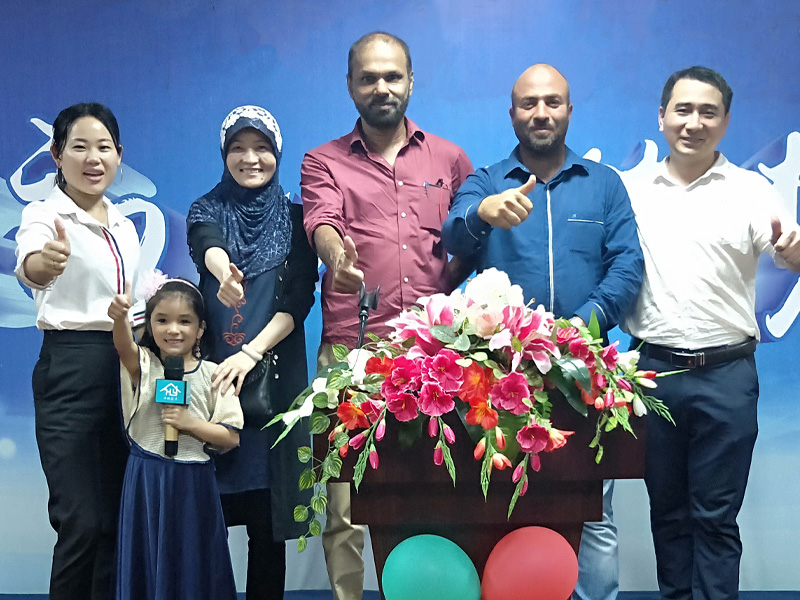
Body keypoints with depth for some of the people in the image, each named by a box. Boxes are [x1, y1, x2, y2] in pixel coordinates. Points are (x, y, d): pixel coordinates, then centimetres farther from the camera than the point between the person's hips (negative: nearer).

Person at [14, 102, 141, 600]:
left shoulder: (125, 226, 14)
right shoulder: (45, 214, -6)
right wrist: (43, 263, -53)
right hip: (71, 370, -6)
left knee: (119, 519, 8)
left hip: (127, 369, 6)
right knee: (83, 522, -9)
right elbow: (29, 265, -31)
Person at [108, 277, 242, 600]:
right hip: (146, 479, 0)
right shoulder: (143, 364, -1)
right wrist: (119, 318, -47)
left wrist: (191, 424, -17)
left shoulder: (212, 375, -1)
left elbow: (230, 438, -2)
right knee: (147, 561, 8)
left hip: (194, 481, 0)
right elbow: (124, 346, -26)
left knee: (192, 561, 8)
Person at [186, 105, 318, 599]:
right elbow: (206, 244, -16)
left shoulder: (295, 218, 8)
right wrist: (223, 272, -40)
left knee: (267, 517, 0)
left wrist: (252, 353, -15)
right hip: (211, 373, 1)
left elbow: (299, 299, -1)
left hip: (274, 377, 0)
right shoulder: (207, 210, 9)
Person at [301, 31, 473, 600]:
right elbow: (322, 222, -8)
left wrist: (440, 288, 2)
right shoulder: (324, 162, 11)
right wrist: (339, 258, -31)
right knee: (345, 505, -2)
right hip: (350, 350, -1)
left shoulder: (449, 159, 16)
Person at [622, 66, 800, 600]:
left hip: (725, 374, -2)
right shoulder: (631, 191, 6)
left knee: (716, 516, 4)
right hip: (652, 369, 2)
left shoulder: (750, 190, 1)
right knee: (667, 508, 14)